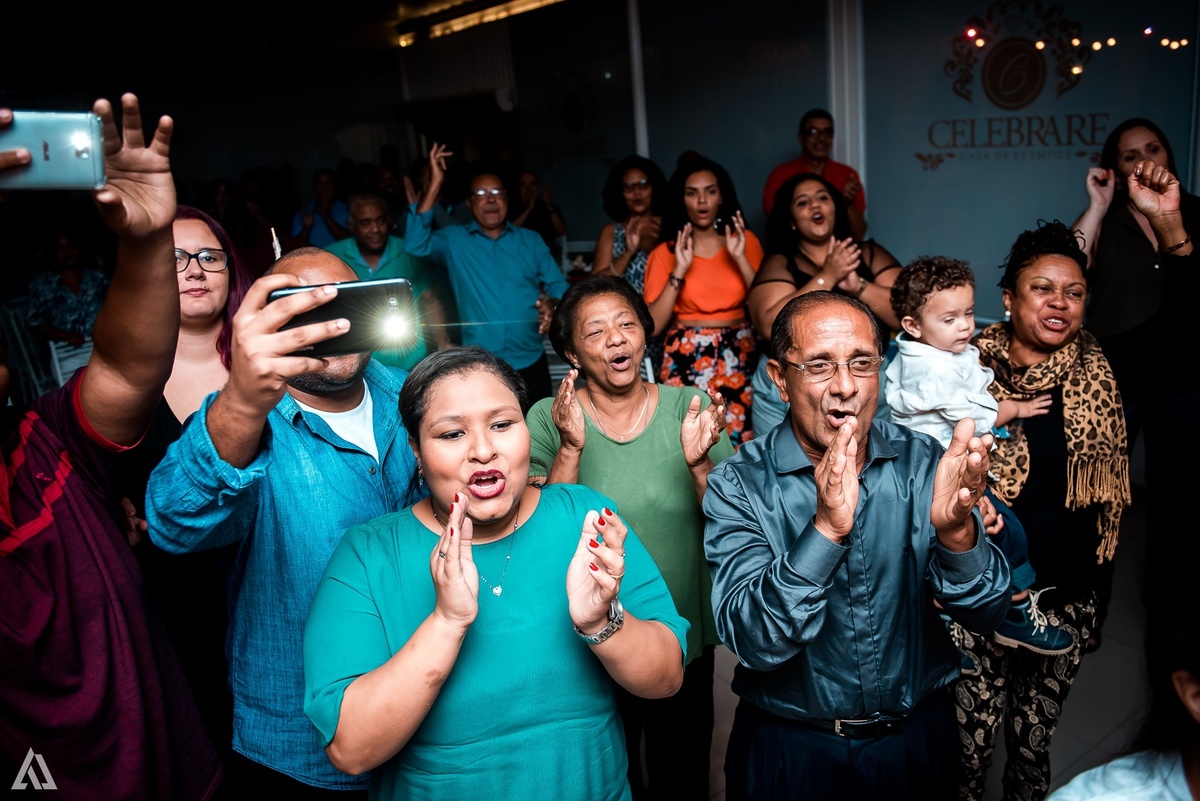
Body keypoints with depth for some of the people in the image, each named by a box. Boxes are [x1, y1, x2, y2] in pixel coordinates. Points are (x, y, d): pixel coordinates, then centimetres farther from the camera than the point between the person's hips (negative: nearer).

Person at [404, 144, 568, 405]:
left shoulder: (531, 240, 9)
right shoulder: (453, 240, 3)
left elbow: (558, 285, 5)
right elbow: (415, 245, -15)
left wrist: (552, 305, -20)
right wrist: (434, 185, -17)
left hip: (531, 364, 2)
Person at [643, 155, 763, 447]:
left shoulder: (745, 240, 7)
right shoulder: (665, 252, 3)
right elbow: (653, 324, -7)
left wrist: (740, 258, -11)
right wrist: (679, 271, -13)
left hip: (738, 357, 1)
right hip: (687, 359, -1)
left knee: (740, 442, 0)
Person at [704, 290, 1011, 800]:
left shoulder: (923, 461, -10)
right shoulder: (738, 485, -17)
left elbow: (986, 613, -14)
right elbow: (753, 642, -26)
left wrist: (956, 529, -35)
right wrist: (826, 529, -40)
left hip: (918, 738, 3)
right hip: (789, 751, -2)